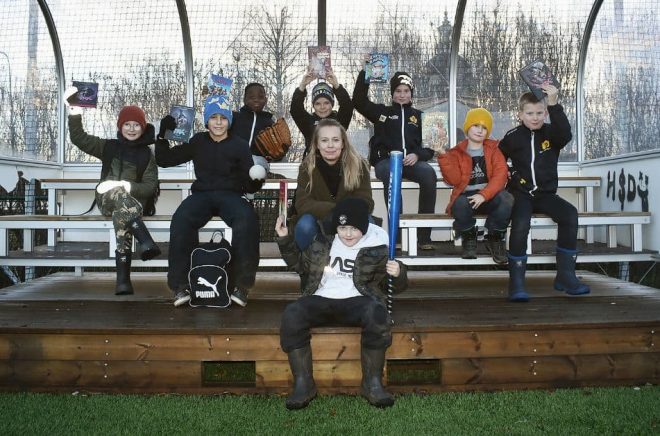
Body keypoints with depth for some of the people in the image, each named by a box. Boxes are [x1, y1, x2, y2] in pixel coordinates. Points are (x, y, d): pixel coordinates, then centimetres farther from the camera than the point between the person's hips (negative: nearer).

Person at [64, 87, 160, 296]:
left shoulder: (146, 154, 7)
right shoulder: (109, 146, 12)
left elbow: (150, 186, 0)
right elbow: (79, 138, 4)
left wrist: (126, 186, -16)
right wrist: (74, 113, -9)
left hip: (132, 200, 0)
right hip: (106, 200, 1)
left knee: (121, 215, -36)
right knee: (119, 194, -36)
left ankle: (123, 278, -46)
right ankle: (146, 242, -53)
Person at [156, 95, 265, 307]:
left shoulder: (239, 145, 10)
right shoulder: (197, 142, 15)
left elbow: (249, 185, 7)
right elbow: (164, 160, 17)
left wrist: (256, 180, -17)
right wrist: (163, 135, 3)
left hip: (230, 195, -1)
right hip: (202, 194, 1)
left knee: (247, 220, -36)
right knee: (181, 220, -33)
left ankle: (241, 284, -28)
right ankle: (181, 285, -25)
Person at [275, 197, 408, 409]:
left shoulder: (376, 248, 7)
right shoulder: (323, 242, 14)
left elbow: (398, 287, 11)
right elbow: (299, 264, 30)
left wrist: (398, 273, -13)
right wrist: (284, 240, 17)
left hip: (357, 300, -2)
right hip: (321, 300, 2)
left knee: (377, 315, -36)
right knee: (291, 314, -28)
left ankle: (372, 383, -21)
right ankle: (303, 384, -21)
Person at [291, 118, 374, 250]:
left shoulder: (358, 164, -12)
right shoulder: (307, 166, -11)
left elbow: (365, 203, -16)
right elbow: (303, 204, -20)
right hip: (318, 222, 0)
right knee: (305, 224, -32)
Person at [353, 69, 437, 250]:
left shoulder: (418, 116, 22)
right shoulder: (382, 112, 19)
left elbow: (429, 145, 15)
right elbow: (359, 100, 7)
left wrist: (417, 155, -7)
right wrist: (366, 71, 1)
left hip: (411, 162, 1)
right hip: (385, 161, -1)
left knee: (429, 173, -33)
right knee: (391, 173, -39)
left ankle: (424, 236, -31)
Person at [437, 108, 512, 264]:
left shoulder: (493, 149, 10)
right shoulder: (457, 151, 8)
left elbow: (500, 175, -6)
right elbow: (454, 180, -7)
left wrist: (484, 194, -22)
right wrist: (443, 156, -18)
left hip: (490, 196, 1)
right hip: (466, 196, -1)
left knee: (506, 201, -33)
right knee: (460, 204, -36)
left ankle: (495, 240, -8)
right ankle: (469, 239, -6)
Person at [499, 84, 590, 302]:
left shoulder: (551, 133, 6)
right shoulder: (513, 137, 5)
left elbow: (566, 135, -19)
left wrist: (554, 104, -27)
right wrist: (507, 177, 1)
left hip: (546, 194, 2)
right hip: (521, 194, -2)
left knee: (569, 214, -25)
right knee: (520, 223, -32)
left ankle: (565, 275, -14)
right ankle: (516, 282, -28)